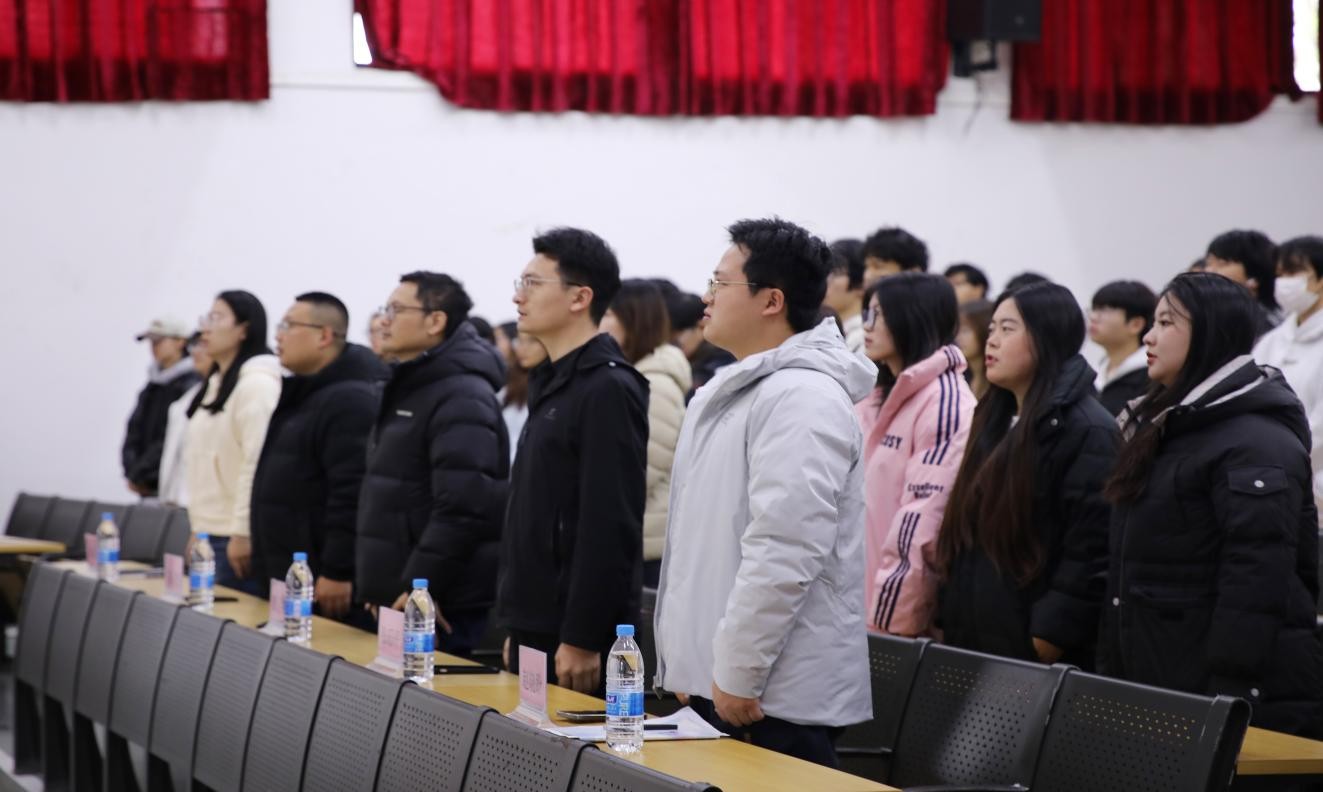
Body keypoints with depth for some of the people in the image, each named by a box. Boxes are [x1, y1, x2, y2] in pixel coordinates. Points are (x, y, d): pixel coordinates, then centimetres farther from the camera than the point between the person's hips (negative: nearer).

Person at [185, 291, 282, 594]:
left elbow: (258, 464, -19)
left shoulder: (257, 384, -11)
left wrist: (242, 533, -21)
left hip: (236, 536, -9)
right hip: (209, 534, 9)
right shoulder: (216, 384, 18)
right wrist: (197, 529, 17)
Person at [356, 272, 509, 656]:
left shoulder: (462, 398, -15)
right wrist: (379, 588, 20)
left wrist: (420, 587, -23)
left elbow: (463, 508, -24)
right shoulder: (408, 390, 18)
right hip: (398, 598, 10)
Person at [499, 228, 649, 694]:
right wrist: (518, 629, 19)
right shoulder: (552, 384, 16)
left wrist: (582, 640, -21)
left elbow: (611, 528, -19)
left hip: (575, 640, -9)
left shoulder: (609, 389, -13)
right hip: (535, 631, 9)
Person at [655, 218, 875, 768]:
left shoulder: (802, 398, -15)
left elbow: (784, 556, -23)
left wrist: (737, 676, -21)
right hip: (713, 683, 9)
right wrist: (690, 669, 20)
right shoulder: (732, 393, 17)